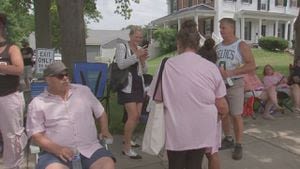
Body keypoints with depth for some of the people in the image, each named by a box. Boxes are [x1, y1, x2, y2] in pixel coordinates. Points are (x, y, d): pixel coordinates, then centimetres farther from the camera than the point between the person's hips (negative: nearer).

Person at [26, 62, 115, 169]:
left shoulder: (83, 90, 12)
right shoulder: (37, 103, 4)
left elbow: (100, 113, 20)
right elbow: (36, 135, -1)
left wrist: (104, 130, 4)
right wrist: (57, 149, -16)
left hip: (90, 149, 2)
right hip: (56, 153, -1)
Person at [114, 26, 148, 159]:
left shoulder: (141, 49, 14)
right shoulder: (122, 47, -3)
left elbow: (144, 71, 13)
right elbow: (121, 65, -19)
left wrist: (143, 61, -6)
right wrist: (136, 56, -22)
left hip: (139, 85, 7)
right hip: (127, 85, -7)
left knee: (137, 116, 9)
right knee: (133, 116, -14)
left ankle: (127, 139, 31)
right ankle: (126, 148, -2)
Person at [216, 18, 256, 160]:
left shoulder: (241, 46, -7)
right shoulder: (218, 47, 9)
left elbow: (251, 65, -15)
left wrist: (231, 73, -23)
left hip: (234, 84, -5)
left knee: (236, 116, -2)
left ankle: (238, 145, 13)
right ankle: (228, 140, 30)